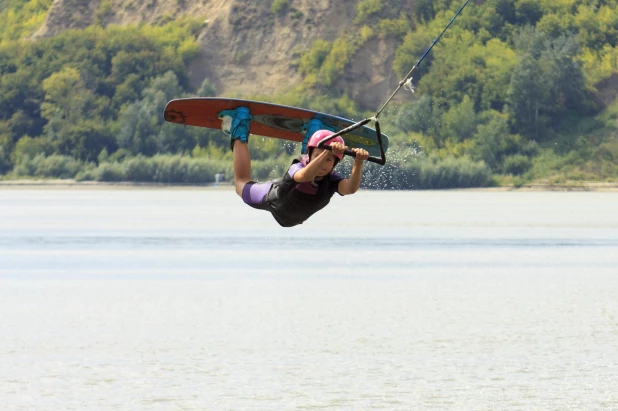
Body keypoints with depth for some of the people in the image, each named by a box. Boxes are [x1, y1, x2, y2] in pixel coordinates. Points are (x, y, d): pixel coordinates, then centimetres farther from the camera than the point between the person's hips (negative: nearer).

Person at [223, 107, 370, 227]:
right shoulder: (296, 168, -46)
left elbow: (350, 187, -61)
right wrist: (328, 151, -87)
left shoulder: (331, 181, -39)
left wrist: (358, 162, -79)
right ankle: (239, 138, 38)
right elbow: (306, 175, -72)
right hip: (271, 198, -3)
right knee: (242, 183, 24)